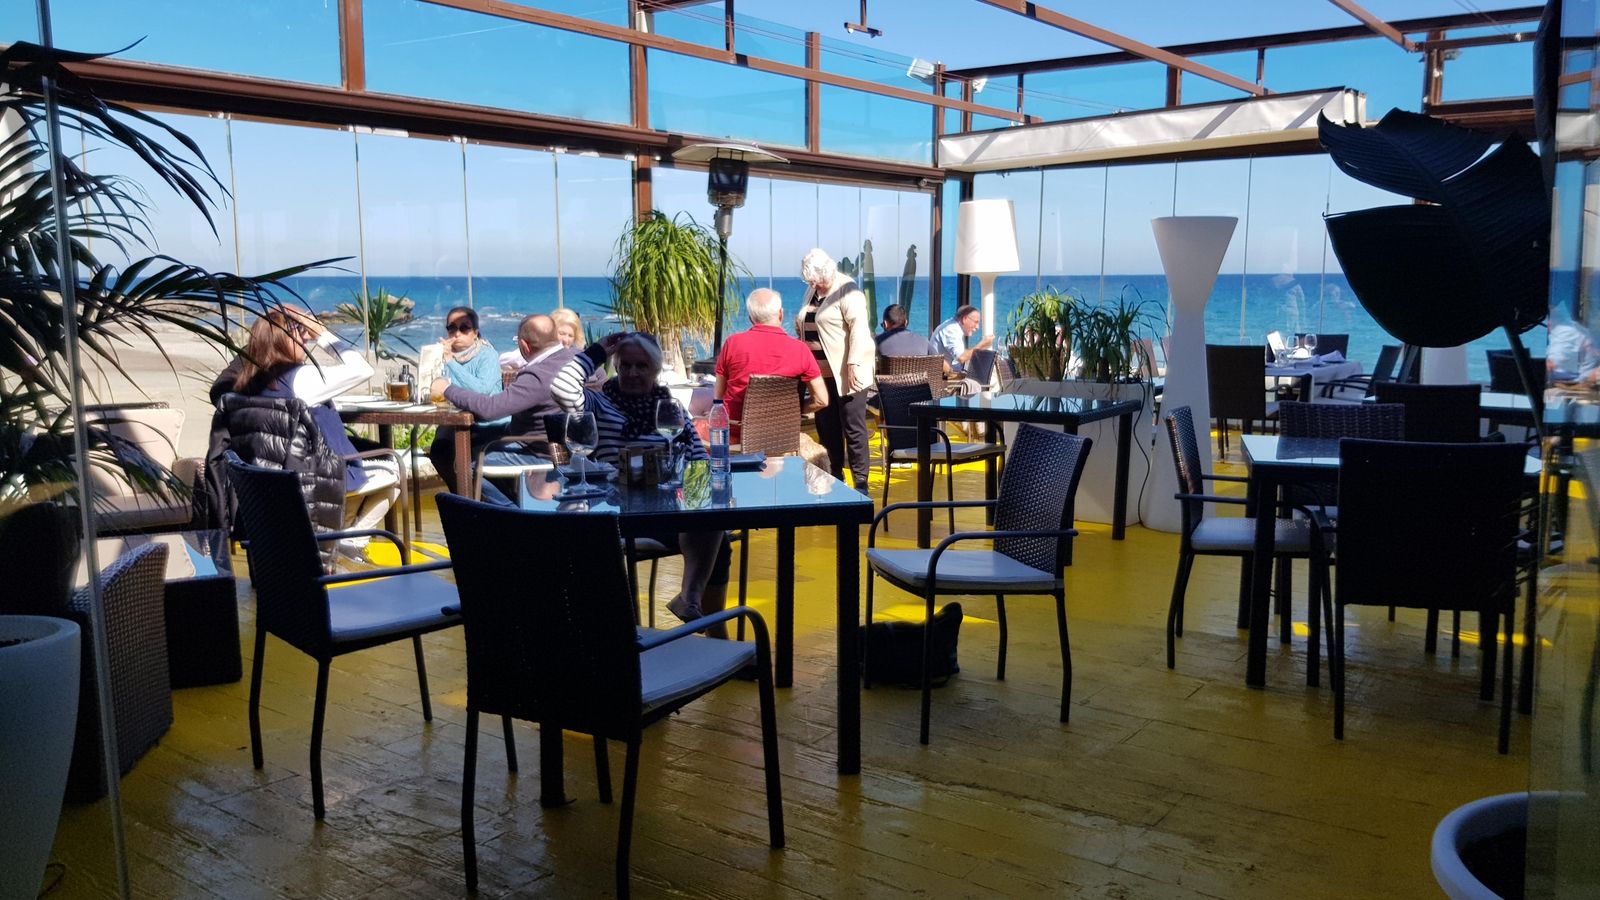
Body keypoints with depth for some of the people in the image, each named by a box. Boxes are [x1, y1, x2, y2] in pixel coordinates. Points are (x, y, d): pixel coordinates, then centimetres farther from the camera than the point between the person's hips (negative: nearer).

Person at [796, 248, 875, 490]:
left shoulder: (847, 290, -10)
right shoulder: (813, 291, 15)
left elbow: (858, 328, -19)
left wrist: (854, 365, -25)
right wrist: (800, 326, 9)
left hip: (845, 373, -8)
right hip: (822, 372, 8)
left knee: (853, 429, -4)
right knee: (826, 428, 10)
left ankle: (860, 483, 1)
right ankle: (834, 478, 19)